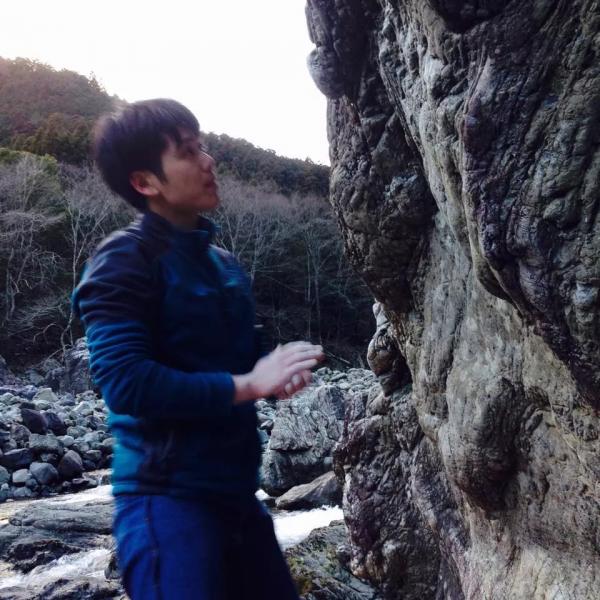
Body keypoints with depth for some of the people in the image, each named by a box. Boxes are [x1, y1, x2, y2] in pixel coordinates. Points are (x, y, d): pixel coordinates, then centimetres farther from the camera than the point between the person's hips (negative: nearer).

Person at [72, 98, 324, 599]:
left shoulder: (225, 263, 14)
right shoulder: (124, 260, -12)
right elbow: (125, 382, -22)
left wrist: (280, 371, -2)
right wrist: (248, 384, -20)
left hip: (236, 491, 8)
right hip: (168, 499, -8)